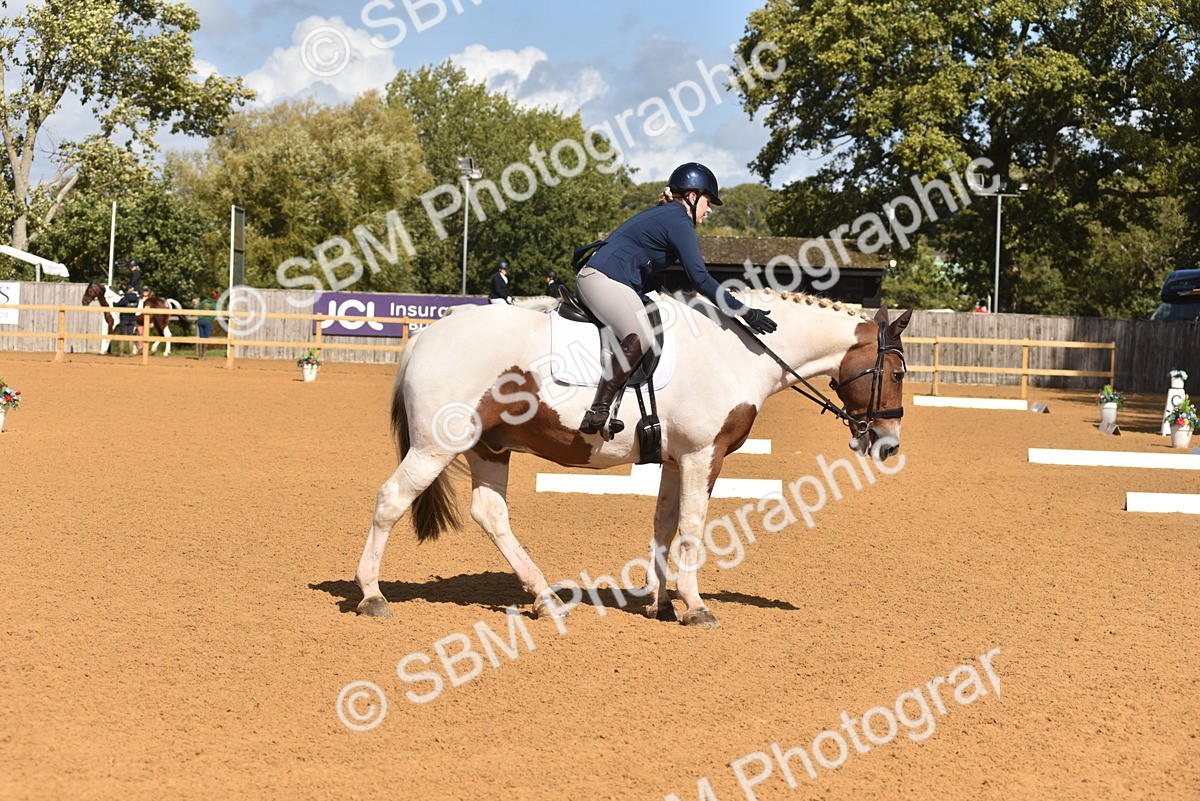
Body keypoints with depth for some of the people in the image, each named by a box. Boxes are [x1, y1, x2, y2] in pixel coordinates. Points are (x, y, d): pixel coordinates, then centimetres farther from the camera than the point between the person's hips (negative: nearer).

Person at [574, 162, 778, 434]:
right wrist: (745, 312, -16)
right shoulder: (679, 222, -8)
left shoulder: (662, 214, 23)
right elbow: (700, 279, -16)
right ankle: (598, 411, -39)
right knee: (640, 338, -32)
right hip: (604, 280, -11)